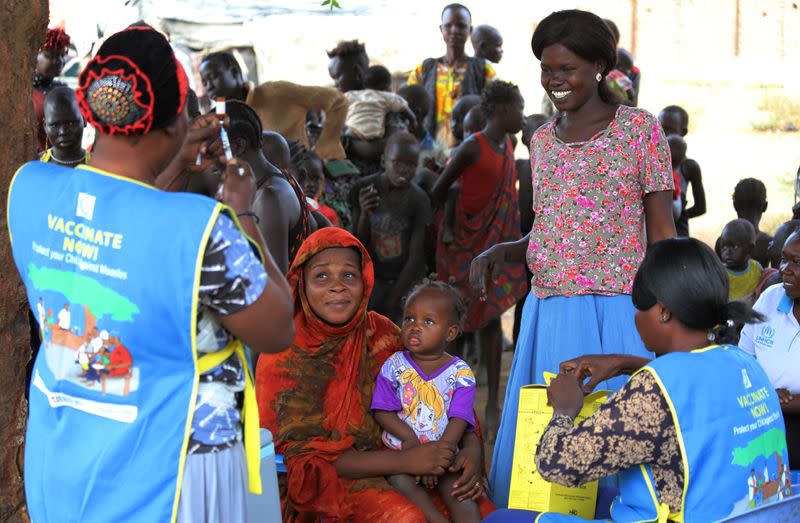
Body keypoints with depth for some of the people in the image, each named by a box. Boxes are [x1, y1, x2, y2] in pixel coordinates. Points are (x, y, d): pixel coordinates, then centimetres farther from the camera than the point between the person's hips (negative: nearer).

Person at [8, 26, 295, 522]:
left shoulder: (29, 188, -10)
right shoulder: (198, 228, -28)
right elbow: (279, 331, -12)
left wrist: (178, 161, 18)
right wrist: (243, 215, -3)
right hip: (161, 472, -5)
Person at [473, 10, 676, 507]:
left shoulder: (641, 129, -1)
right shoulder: (542, 140, 14)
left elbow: (663, 233, -2)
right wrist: (502, 252, 3)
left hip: (616, 313, -5)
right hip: (549, 312, 5)